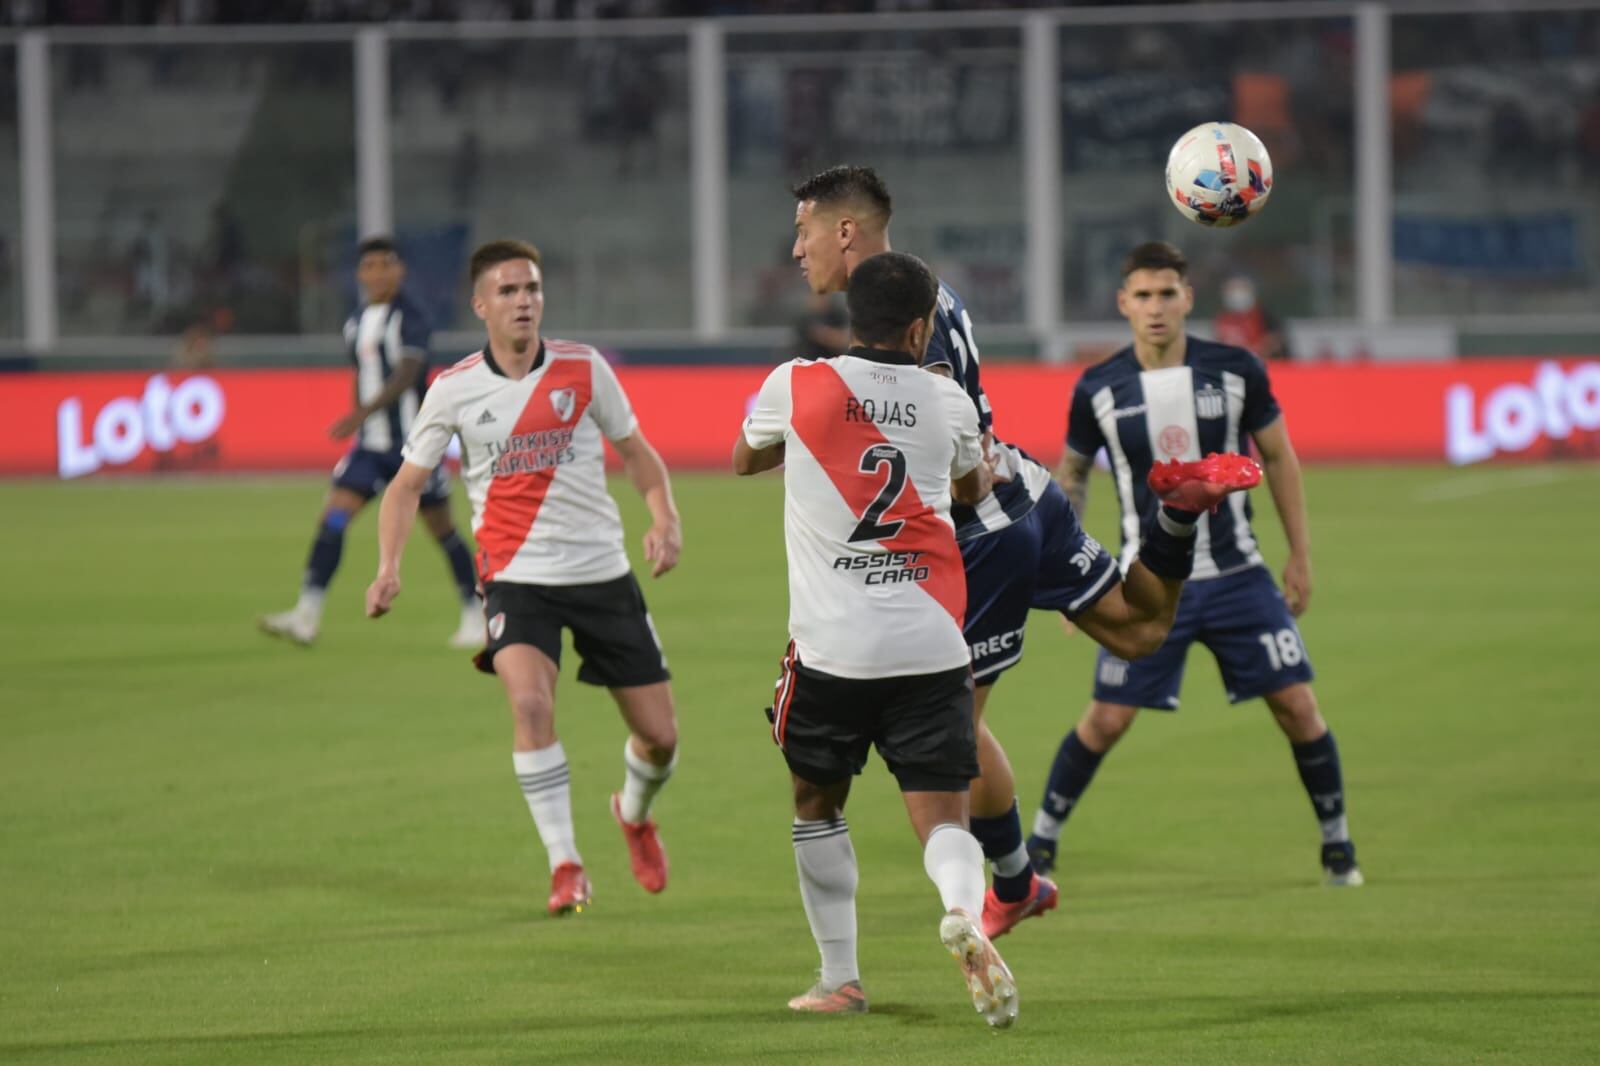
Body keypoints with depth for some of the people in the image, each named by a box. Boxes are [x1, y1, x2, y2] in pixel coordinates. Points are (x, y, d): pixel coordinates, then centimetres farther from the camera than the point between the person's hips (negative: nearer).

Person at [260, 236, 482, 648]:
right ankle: (307, 615, -15)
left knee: (441, 527, 4)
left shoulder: (408, 318, -12)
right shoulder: (356, 324, 10)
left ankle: (474, 615, 19)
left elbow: (406, 376, -25)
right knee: (333, 516, -9)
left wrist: (362, 413, -37)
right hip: (371, 444, 6)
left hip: (413, 442, -6)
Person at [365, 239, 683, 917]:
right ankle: (565, 865, -18)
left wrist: (664, 517, -8)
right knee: (531, 703, -29)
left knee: (659, 735, 4)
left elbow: (635, 452, 10)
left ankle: (634, 814, 39)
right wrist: (389, 566, -9)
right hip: (516, 576, -2)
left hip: (603, 573, 2)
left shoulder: (584, 370, -1)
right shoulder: (453, 391, -3)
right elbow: (408, 484, 5)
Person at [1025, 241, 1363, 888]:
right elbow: (1072, 474, 10)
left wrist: (1301, 555, 5)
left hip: (1236, 575, 1)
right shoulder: (1099, 390, -5)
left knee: (1297, 706, -4)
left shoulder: (1236, 372, -5)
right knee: (1106, 720, -6)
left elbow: (1278, 457, 7)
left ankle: (1337, 845, 14)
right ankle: (1040, 844, 12)